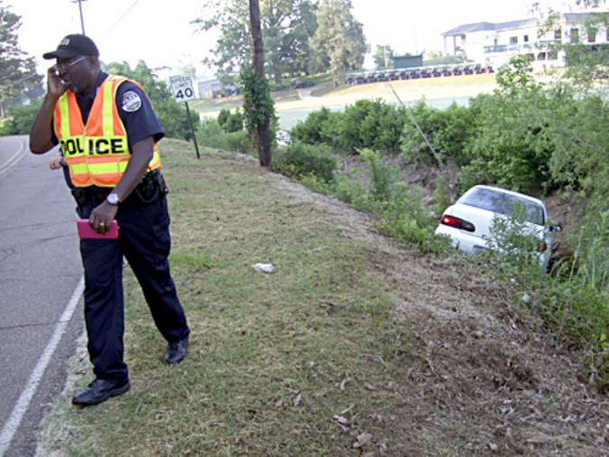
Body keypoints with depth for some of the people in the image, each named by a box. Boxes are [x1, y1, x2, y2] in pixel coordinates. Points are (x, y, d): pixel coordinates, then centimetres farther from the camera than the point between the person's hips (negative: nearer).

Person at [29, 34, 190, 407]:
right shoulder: (63, 102, 5)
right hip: (94, 207, 5)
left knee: (154, 277, 10)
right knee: (98, 286, -1)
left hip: (138, 201, -5)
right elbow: (38, 146, 1)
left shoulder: (124, 93, -13)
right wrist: (51, 97, -8)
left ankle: (177, 336, 36)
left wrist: (113, 201, -29)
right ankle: (109, 375, 6)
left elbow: (143, 152, -22)